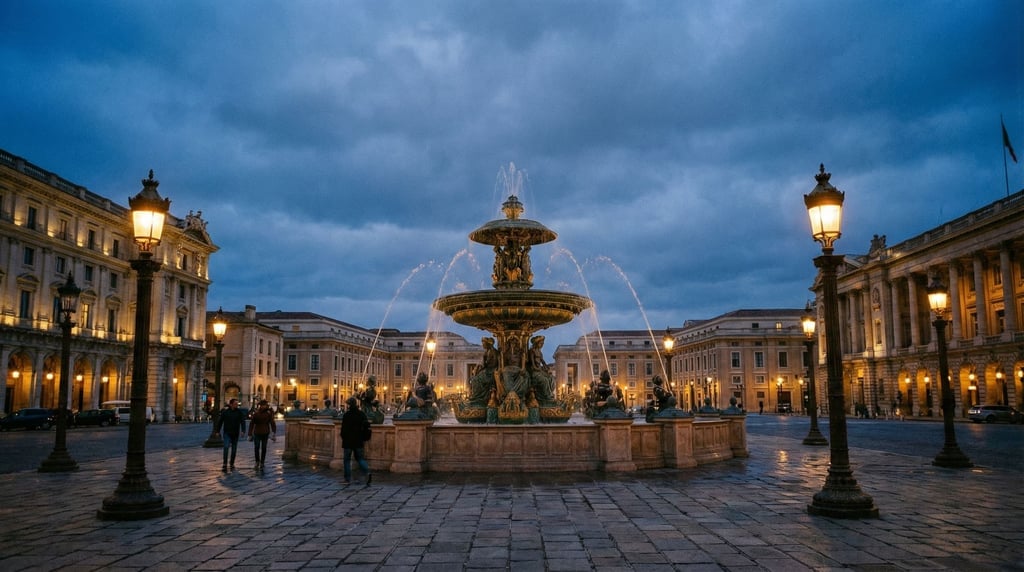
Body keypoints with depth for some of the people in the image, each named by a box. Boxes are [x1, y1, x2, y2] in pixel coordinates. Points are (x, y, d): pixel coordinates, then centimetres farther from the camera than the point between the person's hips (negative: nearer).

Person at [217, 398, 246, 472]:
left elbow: (242, 421, -7)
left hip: (235, 434, 2)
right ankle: (225, 465, -18)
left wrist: (243, 430, -21)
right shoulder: (225, 412, -1)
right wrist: (218, 431, 7)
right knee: (226, 447, -18)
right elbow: (220, 422, 7)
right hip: (227, 433, -2)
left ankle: (232, 464, 22)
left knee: (234, 450, 8)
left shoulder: (239, 412, 0)